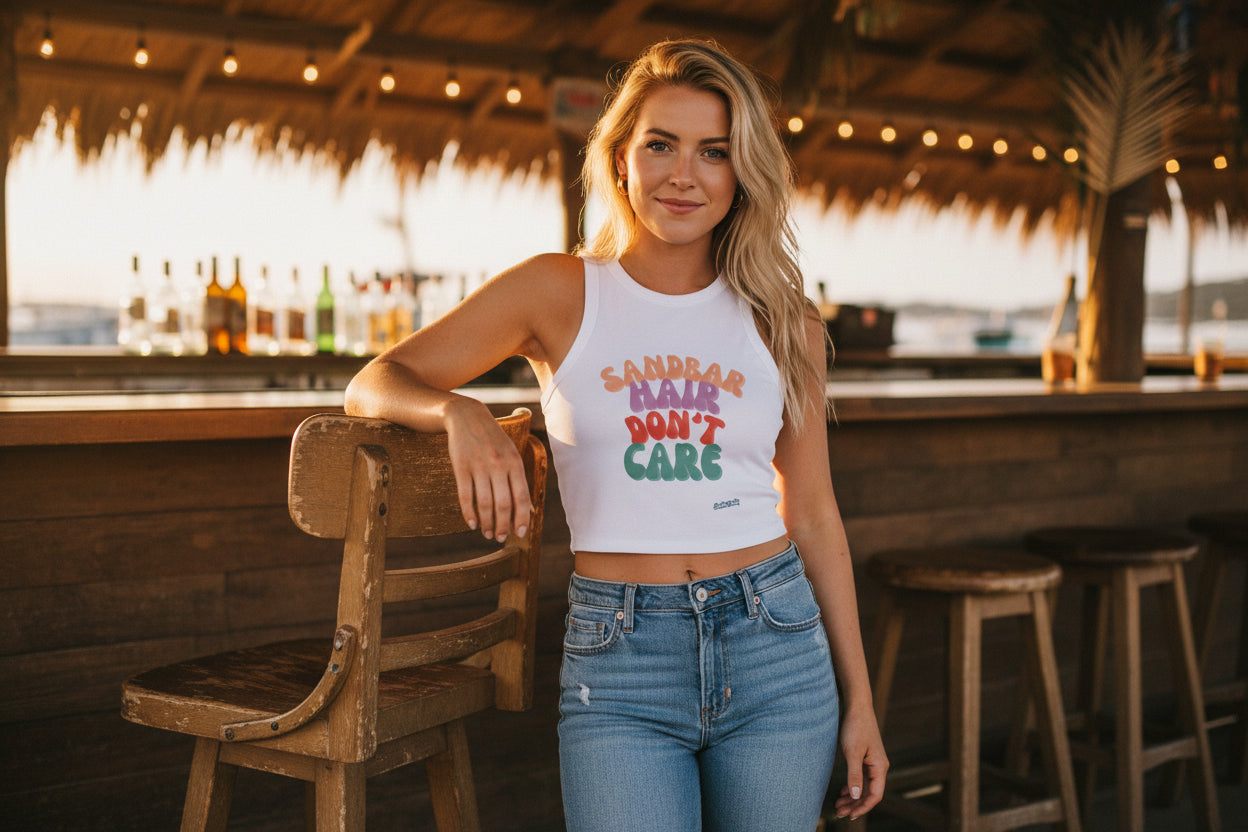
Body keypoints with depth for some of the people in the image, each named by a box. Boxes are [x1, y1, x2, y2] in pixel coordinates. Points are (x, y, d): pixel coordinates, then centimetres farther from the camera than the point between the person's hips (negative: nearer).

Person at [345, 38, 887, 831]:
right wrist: (462, 414, -22)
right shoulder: (559, 293, 0)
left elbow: (812, 515, 10)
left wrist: (858, 699, 10)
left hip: (776, 652, 3)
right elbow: (377, 382, 1)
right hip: (619, 666, -2)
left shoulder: (782, 322, 5)